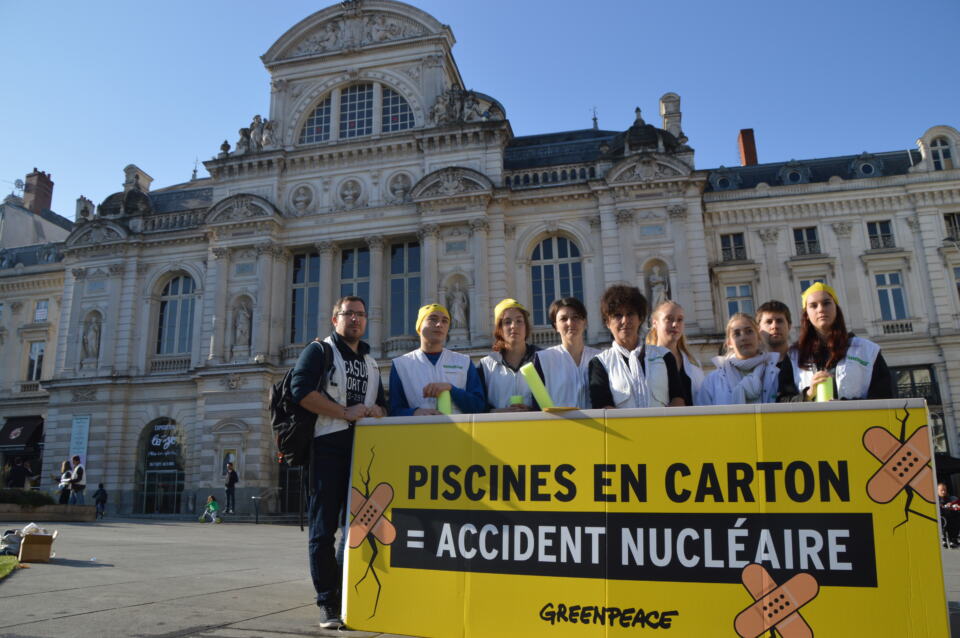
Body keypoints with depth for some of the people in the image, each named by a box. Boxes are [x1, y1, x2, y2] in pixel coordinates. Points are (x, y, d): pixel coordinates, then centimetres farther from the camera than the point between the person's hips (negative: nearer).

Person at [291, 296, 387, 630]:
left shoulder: (370, 362, 21)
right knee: (324, 527, -3)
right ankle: (328, 603, 5)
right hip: (328, 447, -5)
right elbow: (300, 389, -13)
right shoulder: (319, 350, 2)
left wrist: (376, 411, -3)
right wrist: (346, 413, -16)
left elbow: (382, 403, 23)